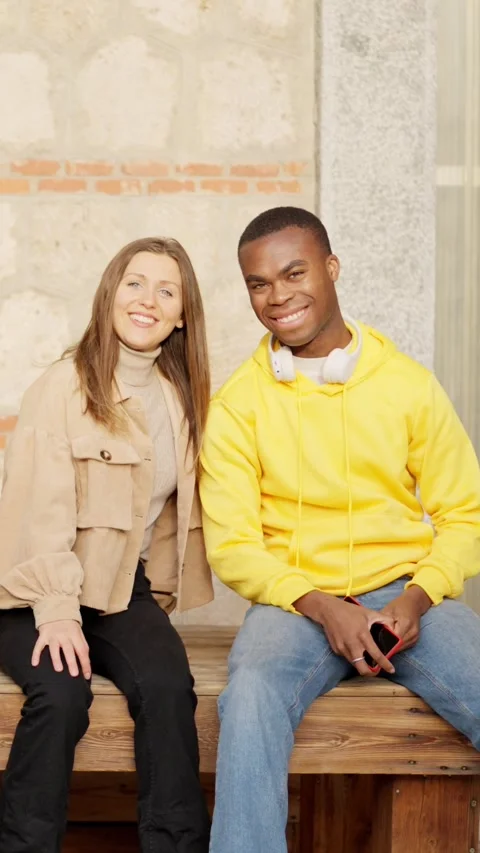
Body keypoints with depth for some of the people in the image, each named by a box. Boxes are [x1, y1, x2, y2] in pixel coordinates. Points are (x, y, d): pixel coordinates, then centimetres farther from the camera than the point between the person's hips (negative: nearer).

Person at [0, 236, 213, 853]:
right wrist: (57, 612, -23)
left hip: (127, 593, 4)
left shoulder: (183, 396, 10)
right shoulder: (64, 386, -8)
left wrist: (157, 585, 1)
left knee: (168, 686, -25)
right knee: (61, 693, -31)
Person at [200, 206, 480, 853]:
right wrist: (323, 608, -15)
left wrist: (416, 598, -11)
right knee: (252, 697, -34)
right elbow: (231, 545, 0)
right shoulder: (238, 404, 2)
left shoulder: (410, 386, 5)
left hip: (405, 591, 2)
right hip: (294, 599, -1)